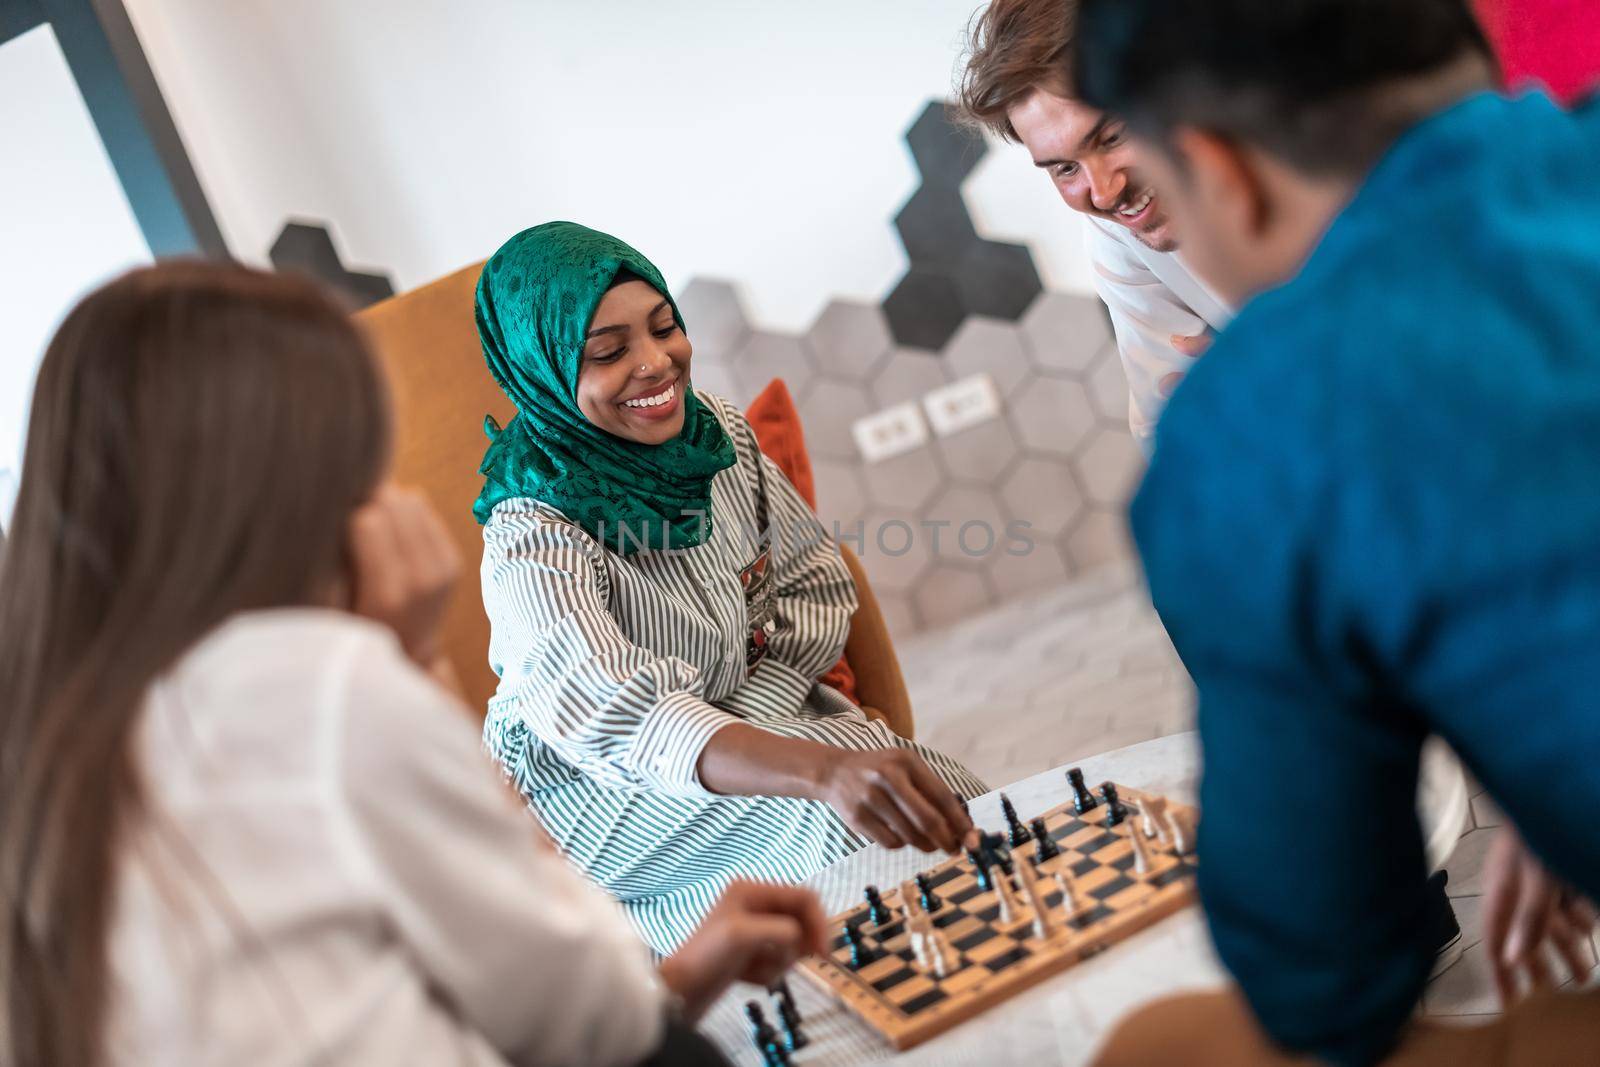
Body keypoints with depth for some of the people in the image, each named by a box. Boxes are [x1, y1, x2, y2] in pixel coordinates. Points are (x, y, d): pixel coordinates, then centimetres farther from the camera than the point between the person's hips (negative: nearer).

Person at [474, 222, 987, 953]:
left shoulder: (713, 427, -7)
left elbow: (819, 584, 3)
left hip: (761, 709, 6)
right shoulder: (534, 537, -27)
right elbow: (607, 716, -44)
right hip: (606, 789, -5)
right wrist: (822, 768, -60)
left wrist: (746, 724, -16)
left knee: (956, 814, -18)